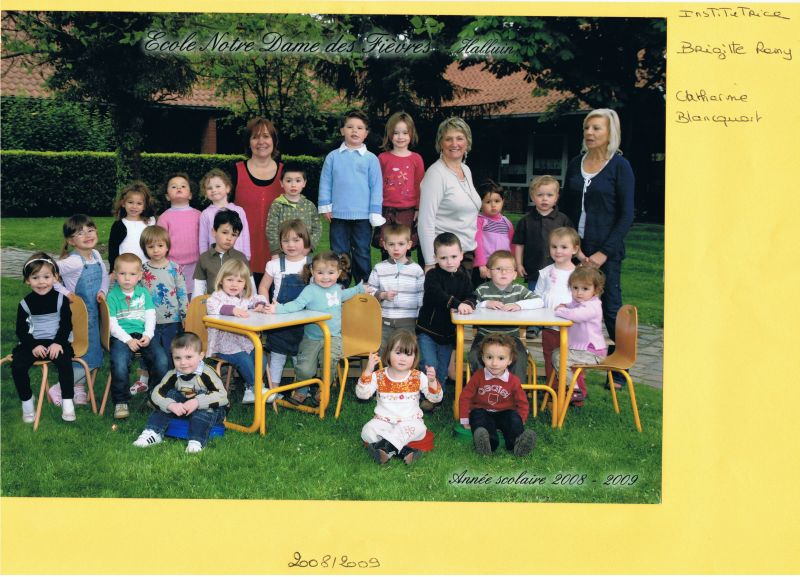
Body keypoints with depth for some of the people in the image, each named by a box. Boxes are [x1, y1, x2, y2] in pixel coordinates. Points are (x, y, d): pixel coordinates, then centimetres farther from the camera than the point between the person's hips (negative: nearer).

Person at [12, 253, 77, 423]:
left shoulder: (61, 299, 0)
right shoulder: (25, 303, 2)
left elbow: (66, 324, 0)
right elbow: (21, 330, 3)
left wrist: (58, 343, -15)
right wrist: (33, 346, -12)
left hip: (56, 341, -2)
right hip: (31, 343, 2)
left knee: (64, 361, -31)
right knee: (17, 365, -22)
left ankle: (67, 402, -21)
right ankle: (27, 402, -4)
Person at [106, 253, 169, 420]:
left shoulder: (143, 293, 13)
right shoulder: (112, 296, 3)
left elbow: (150, 316, 9)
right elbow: (112, 323, -3)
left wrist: (147, 335, -7)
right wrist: (128, 340, -13)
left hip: (143, 335, 3)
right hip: (121, 337, -3)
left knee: (162, 359, -19)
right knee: (119, 364, -29)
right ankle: (121, 402, -11)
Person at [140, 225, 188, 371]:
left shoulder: (175, 268, -3)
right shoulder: (142, 270, 0)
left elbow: (182, 293, -1)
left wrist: (185, 316, -2)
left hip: (172, 321, -1)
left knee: (171, 357, 9)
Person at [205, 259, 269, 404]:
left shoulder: (245, 297, 12)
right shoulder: (218, 296, -10)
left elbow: (259, 298, 27)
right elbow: (211, 306, -31)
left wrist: (260, 304, 2)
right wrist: (232, 309, -40)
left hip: (245, 342, 7)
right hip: (225, 345, -7)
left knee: (261, 358, -9)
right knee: (244, 360, -24)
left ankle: (250, 391, 4)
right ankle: (256, 388, -2)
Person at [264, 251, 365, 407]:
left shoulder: (337, 288, 9)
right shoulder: (310, 290, -11)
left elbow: (345, 294, 34)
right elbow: (297, 304, -22)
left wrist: (360, 288, 44)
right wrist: (279, 308, -38)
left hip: (333, 337, 2)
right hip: (311, 338, -2)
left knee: (329, 361, -25)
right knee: (305, 369, -6)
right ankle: (301, 392, 27)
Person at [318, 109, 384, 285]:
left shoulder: (371, 159, -1)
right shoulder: (333, 157, 2)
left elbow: (376, 186, 0)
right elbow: (325, 183, 6)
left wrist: (375, 214, -3)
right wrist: (325, 207, 1)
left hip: (362, 216, -1)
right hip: (338, 215, 1)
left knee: (362, 254, 8)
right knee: (339, 253, 10)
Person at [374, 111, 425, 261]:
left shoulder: (416, 159, 4)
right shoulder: (382, 158, 4)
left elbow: (420, 186, 6)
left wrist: (418, 210, 3)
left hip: (408, 212, 0)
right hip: (387, 212, 0)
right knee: (387, 253, 4)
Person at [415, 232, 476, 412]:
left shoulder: (464, 278, 3)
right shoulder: (433, 276, -12)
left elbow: (470, 296, -5)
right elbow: (437, 294, -29)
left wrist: (468, 304, -29)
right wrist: (457, 304, -43)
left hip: (449, 332, 4)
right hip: (428, 329, -4)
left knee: (442, 368, 12)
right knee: (430, 365, -12)